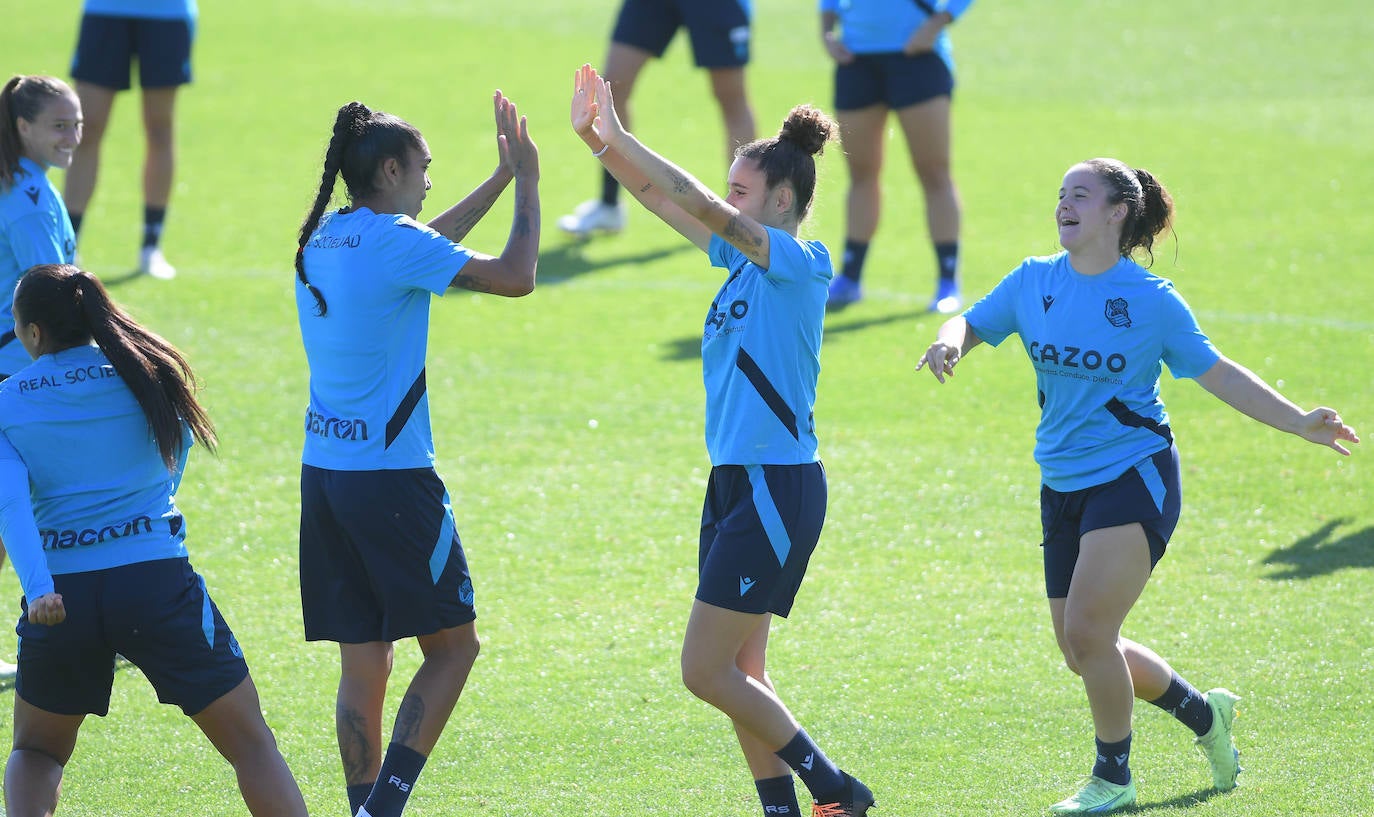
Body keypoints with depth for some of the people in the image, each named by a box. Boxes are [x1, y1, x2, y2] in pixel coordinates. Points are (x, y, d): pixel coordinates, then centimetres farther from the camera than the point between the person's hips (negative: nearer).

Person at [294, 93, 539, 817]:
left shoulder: (322, 241, 12)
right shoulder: (394, 240, -13)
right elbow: (514, 277, -13)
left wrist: (502, 178, 29)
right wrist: (527, 184, -1)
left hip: (324, 476, 8)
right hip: (392, 478, -8)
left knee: (362, 664, 10)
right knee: (453, 645, 3)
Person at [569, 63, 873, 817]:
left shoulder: (799, 265, -12)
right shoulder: (744, 260, 12)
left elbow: (699, 204, -22)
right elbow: (663, 199, 10)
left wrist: (620, 139, -20)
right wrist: (596, 139, -1)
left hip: (776, 487, -9)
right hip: (735, 481, 9)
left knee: (706, 670, -8)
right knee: (739, 672, 8)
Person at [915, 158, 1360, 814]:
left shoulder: (1153, 299, -6)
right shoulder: (1034, 282, 4)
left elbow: (1217, 373, 1)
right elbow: (971, 324, 13)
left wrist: (1299, 423, -5)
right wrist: (949, 343, -12)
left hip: (1134, 477, -6)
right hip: (1064, 487, 6)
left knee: (1087, 630, -16)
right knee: (1081, 652, 8)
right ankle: (1203, 712, 32)